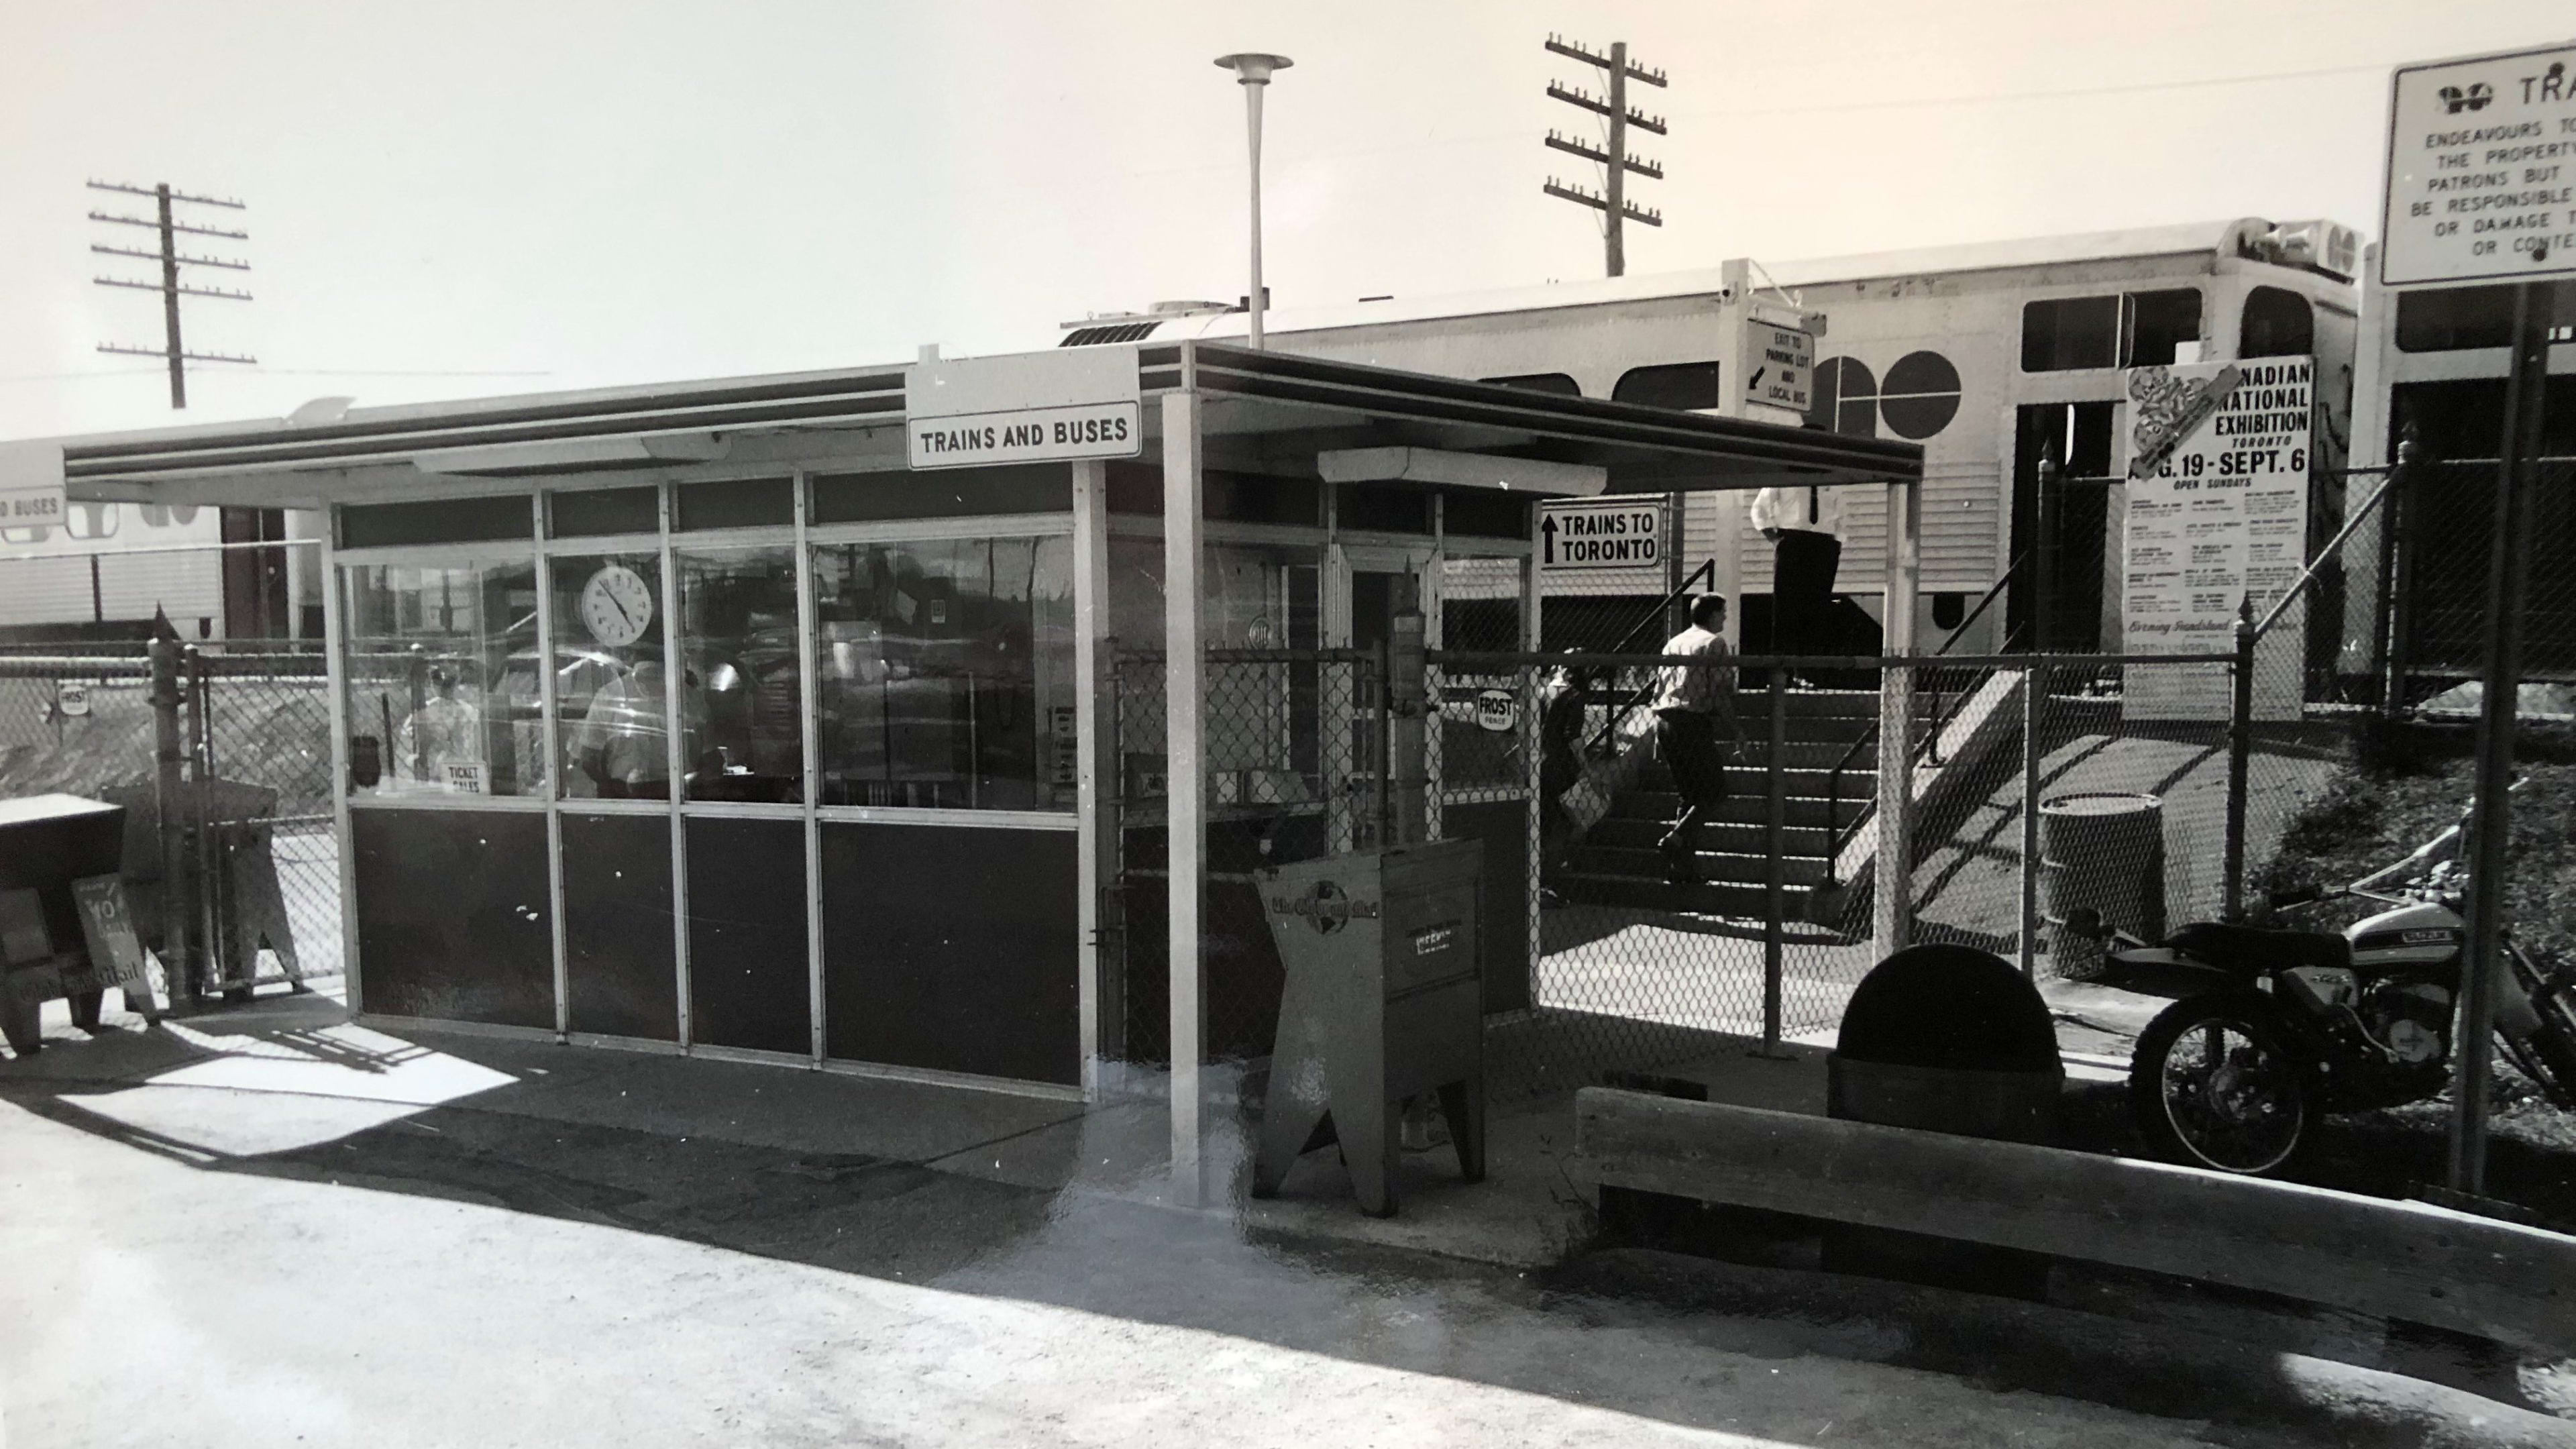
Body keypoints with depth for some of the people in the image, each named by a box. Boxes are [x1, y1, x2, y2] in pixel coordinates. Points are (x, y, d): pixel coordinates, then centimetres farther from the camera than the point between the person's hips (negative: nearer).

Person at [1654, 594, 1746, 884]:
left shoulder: (1673, 643, 19)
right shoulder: (1715, 643, -3)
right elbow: (1722, 692, -11)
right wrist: (1734, 730, -4)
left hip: (1664, 720, 8)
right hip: (1694, 721, -7)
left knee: (1691, 794, 15)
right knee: (1715, 792, 1)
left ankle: (1684, 865, 11)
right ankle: (1676, 838, -19)